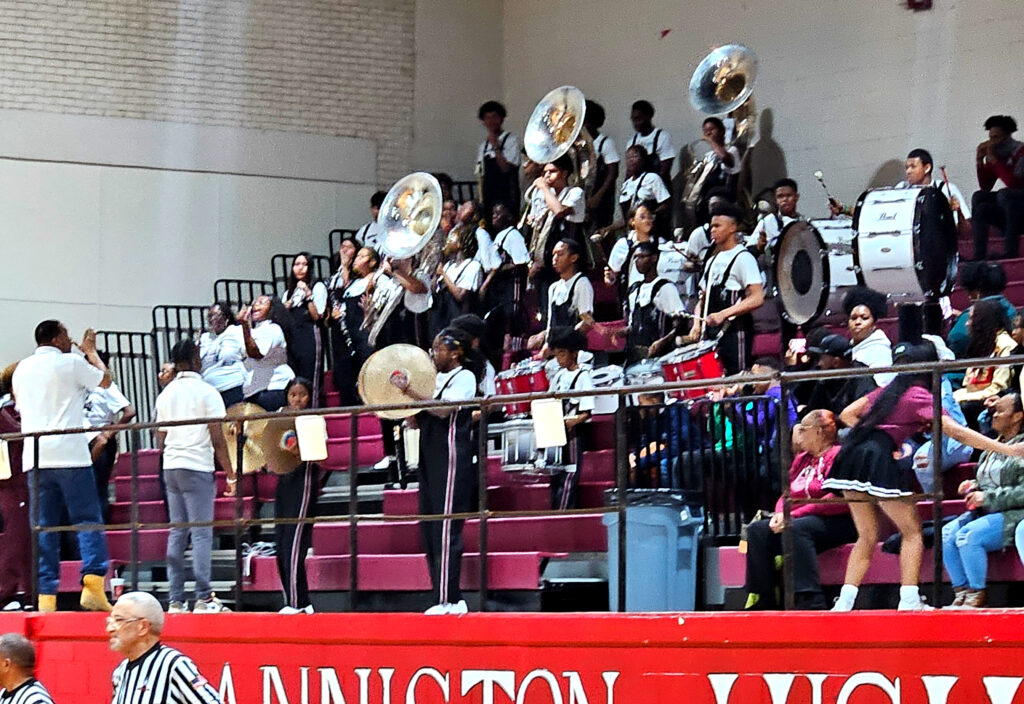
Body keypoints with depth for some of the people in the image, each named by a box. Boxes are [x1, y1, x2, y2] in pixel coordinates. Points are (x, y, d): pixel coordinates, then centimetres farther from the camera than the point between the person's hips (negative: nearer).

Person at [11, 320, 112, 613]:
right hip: (70, 454, -5)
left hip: (35, 457, 5)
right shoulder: (71, 363, -2)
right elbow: (105, 379, 12)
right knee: (87, 521, -2)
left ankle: (45, 596, 0)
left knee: (44, 527, 5)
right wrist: (91, 351, 26)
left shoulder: (22, 369, 14)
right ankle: (92, 585, -17)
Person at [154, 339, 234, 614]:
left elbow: (160, 440, 15)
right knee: (202, 532, -6)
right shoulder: (206, 392, -6)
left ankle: (176, 599, 5)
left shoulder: (165, 394, 12)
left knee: (177, 532, 8)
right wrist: (230, 475, -4)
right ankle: (203, 598, -11)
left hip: (170, 467, 6)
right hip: (198, 467, -6)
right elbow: (218, 439, -9)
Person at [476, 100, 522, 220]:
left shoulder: (512, 140, -2)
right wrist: (481, 200, 8)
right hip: (488, 198, 5)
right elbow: (481, 176, 15)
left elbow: (506, 168, -12)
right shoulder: (483, 146, 15)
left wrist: (496, 146, -16)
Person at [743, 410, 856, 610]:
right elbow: (787, 494, 20)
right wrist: (780, 514, -6)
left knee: (796, 529, -37)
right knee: (757, 530, -12)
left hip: (834, 522, -8)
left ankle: (810, 601, -43)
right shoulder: (801, 459, 22)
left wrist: (794, 514, -19)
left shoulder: (836, 455, -5)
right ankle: (763, 600, -16)